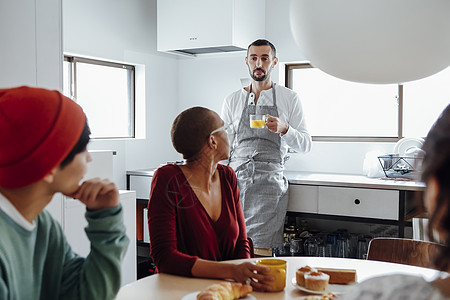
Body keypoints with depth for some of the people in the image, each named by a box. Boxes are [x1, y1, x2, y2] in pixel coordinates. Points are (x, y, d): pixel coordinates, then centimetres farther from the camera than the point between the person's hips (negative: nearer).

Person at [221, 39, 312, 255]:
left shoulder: (289, 98, 8)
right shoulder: (232, 101, 14)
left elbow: (305, 145, 5)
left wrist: (284, 129, -15)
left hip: (269, 178, -2)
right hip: (235, 176, 2)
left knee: (260, 251, -10)